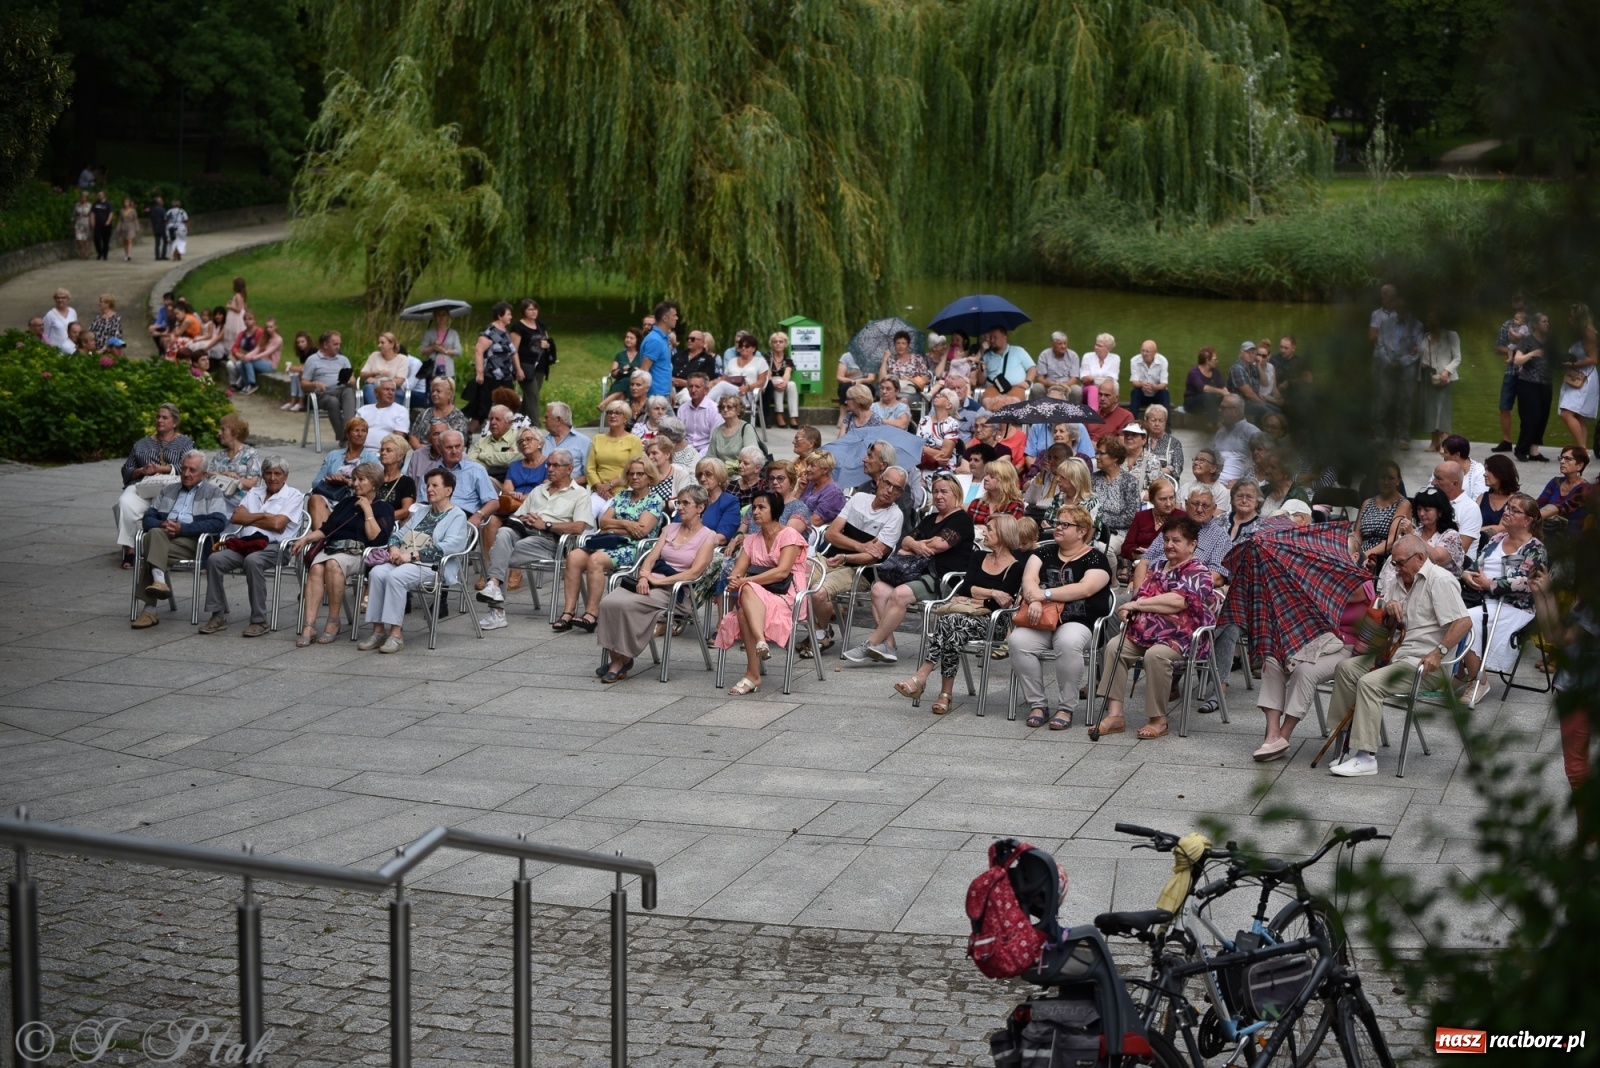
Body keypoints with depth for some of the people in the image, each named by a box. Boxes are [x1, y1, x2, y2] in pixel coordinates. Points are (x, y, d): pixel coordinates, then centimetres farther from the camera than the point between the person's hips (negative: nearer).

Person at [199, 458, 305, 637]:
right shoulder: (254, 492, 26)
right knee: (214, 559, -22)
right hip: (244, 542, 5)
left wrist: (248, 518, 7)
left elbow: (277, 524, -5)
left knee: (252, 561, -37)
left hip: (272, 546, -5)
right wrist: (264, 516, 1)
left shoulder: (293, 496, 10)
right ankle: (218, 615, -14)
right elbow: (235, 518, 11)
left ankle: (259, 621, -30)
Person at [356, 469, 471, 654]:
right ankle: (378, 630, -24)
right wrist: (394, 548, -1)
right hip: (404, 561, 7)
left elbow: (449, 547, -12)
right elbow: (399, 533, 24)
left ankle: (396, 634, -32)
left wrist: (413, 555, -18)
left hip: (432, 566, -7)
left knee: (395, 576, -34)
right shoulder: (422, 513, 30)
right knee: (376, 573, -24)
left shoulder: (457, 516, 5)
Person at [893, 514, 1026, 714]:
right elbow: (966, 587, 7)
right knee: (947, 622, -34)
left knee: (951, 621, -34)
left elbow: (1003, 603, -9)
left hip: (992, 621, -4)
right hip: (962, 611, 4)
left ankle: (921, 678, -39)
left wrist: (976, 597, -4)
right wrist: (992, 593, -5)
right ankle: (945, 693, -38)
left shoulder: (1016, 567, 2)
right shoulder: (979, 558, 21)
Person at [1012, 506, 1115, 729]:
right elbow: (1029, 579, 2)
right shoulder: (1044, 555, 18)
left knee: (1068, 643, -38)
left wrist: (1045, 594, -16)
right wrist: (1034, 601, -20)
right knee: (1018, 641, -28)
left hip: (1077, 623, -4)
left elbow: (1084, 589, -12)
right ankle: (1036, 704, -16)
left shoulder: (1095, 559, 4)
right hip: (1040, 621, 4)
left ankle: (1066, 708, -24)